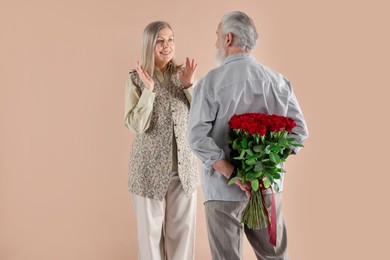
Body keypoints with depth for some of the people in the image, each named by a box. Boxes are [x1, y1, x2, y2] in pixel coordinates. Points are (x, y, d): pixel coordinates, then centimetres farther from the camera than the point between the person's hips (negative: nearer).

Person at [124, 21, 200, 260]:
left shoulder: (182, 73, 4)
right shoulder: (136, 79, -5)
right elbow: (135, 125, -12)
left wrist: (189, 86, -10)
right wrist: (148, 90, -20)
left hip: (184, 166, 3)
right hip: (151, 167, -3)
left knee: (183, 229, 10)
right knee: (152, 230, 9)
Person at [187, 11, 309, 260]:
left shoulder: (212, 81, -8)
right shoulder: (277, 80, 3)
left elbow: (198, 137, -17)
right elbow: (299, 130, 1)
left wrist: (232, 174, -16)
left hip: (224, 186, -3)